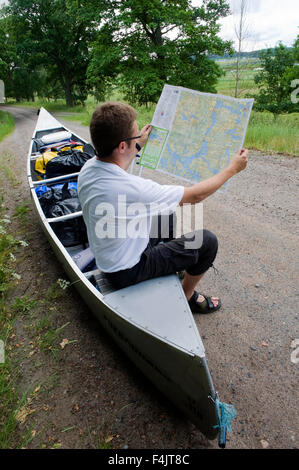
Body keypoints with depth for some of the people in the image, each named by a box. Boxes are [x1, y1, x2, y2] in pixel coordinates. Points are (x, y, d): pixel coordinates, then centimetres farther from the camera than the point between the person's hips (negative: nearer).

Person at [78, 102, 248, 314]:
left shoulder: (88, 168, -10)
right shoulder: (132, 188, -36)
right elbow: (196, 195, -23)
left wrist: (138, 145, 25)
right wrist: (232, 169, -9)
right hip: (127, 271, -8)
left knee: (178, 216, 18)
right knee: (207, 241, -3)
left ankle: (178, 265, 39)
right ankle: (187, 295, 21)